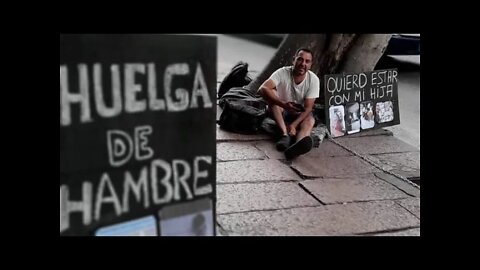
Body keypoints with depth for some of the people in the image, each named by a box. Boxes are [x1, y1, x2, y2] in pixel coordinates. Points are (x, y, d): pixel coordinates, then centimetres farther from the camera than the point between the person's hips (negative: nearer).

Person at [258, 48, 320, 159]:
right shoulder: (282, 73, -20)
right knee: (272, 93, -29)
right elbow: (262, 89, -34)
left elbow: (308, 107, -19)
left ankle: (299, 144, -67)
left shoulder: (314, 79, -17)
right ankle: (285, 134, -40)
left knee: (310, 121, -32)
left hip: (300, 114, 0)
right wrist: (283, 104, -47)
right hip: (281, 111, 0)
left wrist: (293, 125, -35)